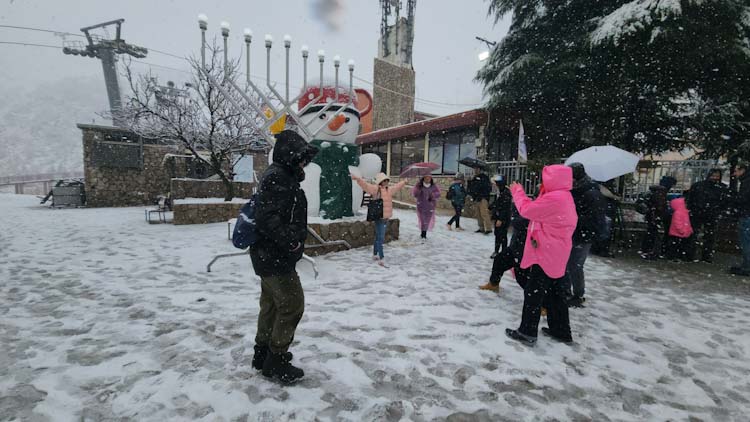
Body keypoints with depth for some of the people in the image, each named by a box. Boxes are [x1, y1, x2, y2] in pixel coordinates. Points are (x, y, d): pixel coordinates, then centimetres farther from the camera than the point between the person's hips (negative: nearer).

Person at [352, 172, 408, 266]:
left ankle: (375, 255, 31)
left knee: (378, 237, 19)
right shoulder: (375, 189, -9)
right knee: (380, 238, -9)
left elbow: (397, 186, 33)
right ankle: (381, 258, -5)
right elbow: (365, 185, -22)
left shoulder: (389, 190, 14)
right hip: (379, 217, -8)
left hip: (386, 217, 8)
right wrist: (357, 179, -37)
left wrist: (404, 182, 48)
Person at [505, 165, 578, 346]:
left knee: (533, 292, -1)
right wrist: (520, 193, 5)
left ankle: (527, 332, 7)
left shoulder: (554, 198, -23)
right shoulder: (564, 197, 11)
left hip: (546, 254, -10)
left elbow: (527, 210, -17)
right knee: (554, 292, 18)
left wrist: (518, 192, -2)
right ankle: (561, 330, 29)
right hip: (555, 255, 10)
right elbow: (536, 210, 13)